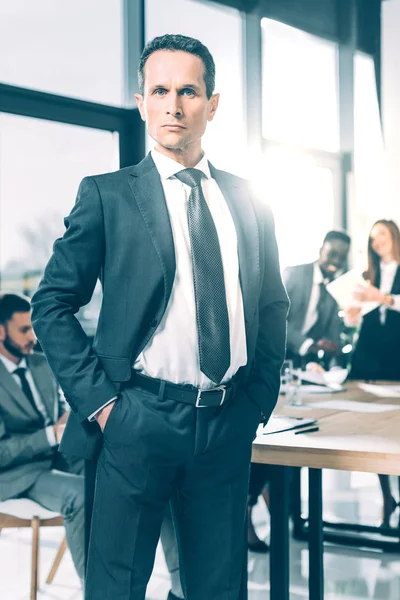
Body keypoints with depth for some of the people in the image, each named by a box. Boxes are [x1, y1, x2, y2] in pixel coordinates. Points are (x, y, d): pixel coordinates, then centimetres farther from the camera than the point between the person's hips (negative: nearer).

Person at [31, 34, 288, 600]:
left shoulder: (248, 200, 11)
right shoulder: (108, 195, -2)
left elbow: (274, 304, 18)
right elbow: (52, 304, -3)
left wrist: (262, 394, 9)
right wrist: (99, 400, -10)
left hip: (230, 424, 4)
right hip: (140, 420, -3)